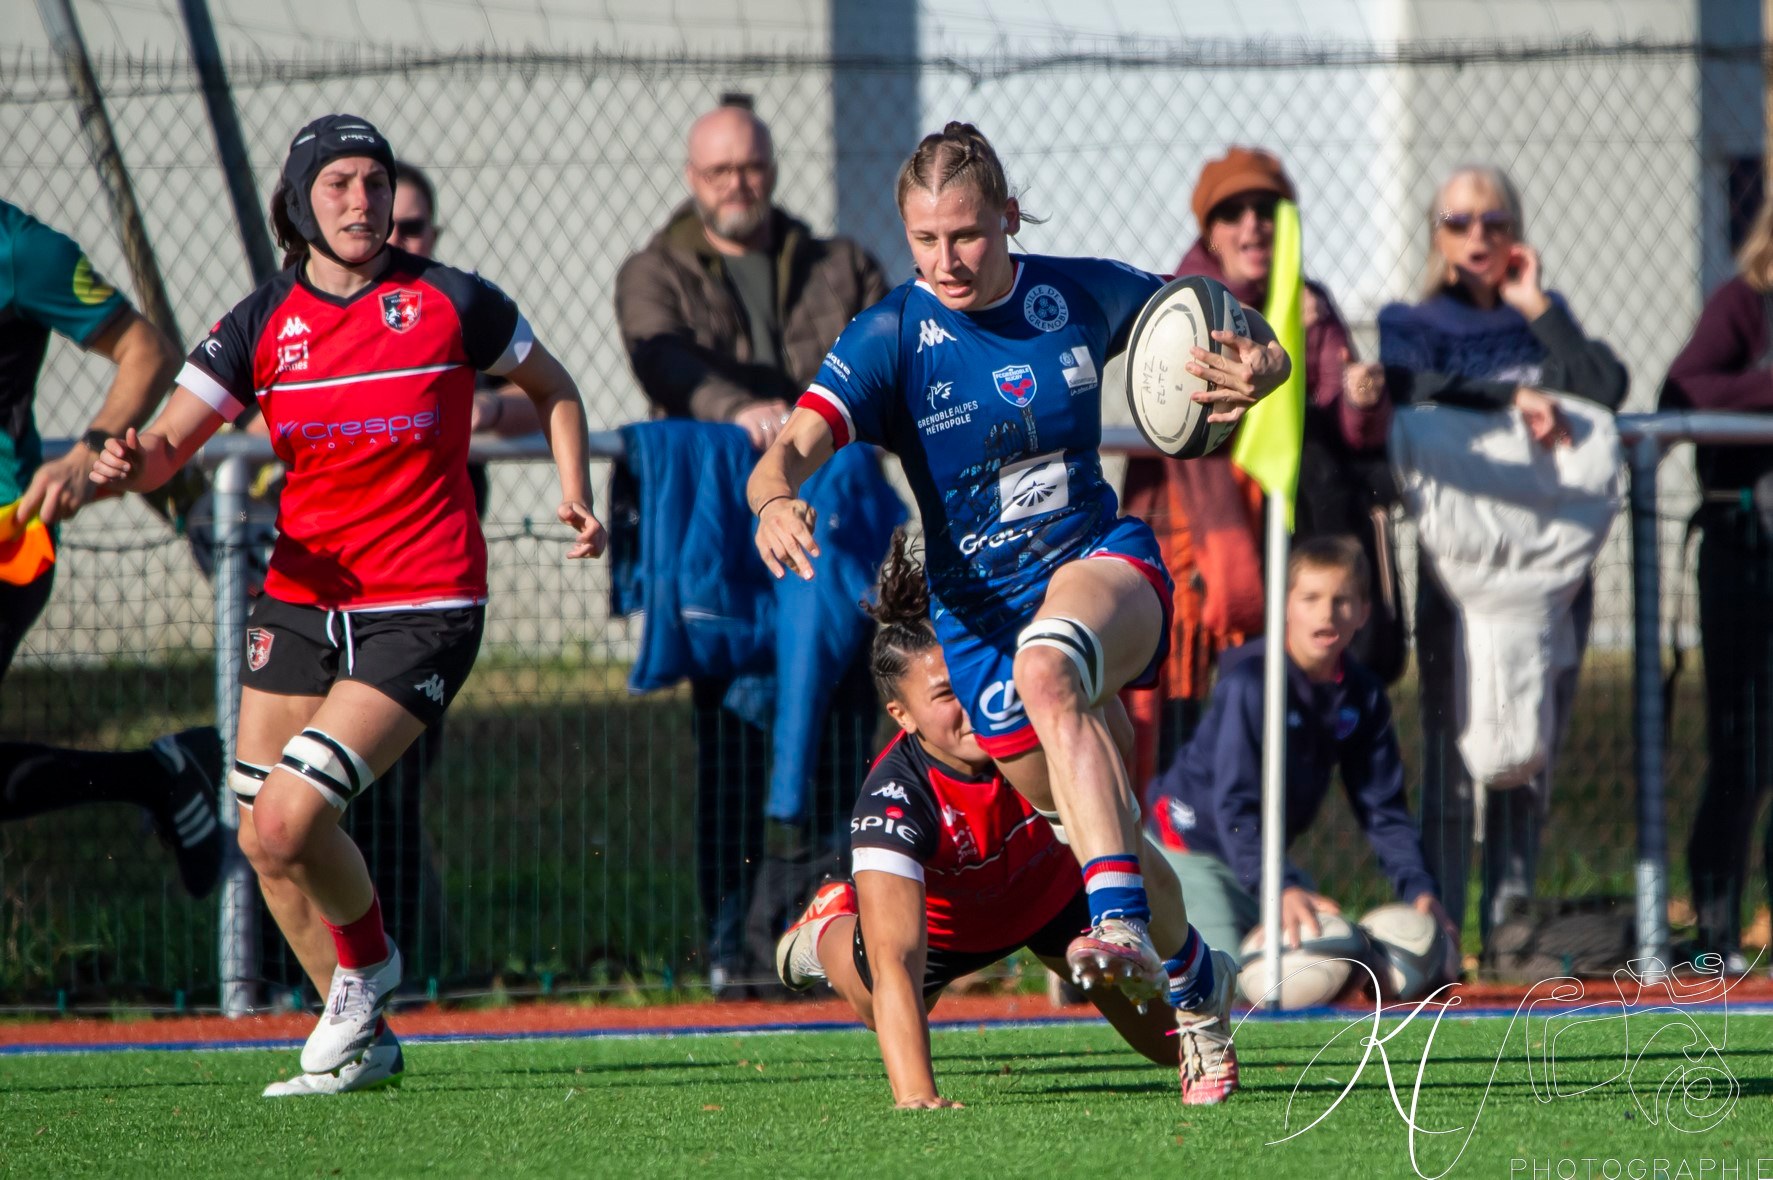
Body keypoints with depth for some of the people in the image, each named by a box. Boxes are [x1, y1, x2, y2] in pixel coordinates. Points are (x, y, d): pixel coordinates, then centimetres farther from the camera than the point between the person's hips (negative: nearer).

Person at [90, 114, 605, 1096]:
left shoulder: (448, 303, -4)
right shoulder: (261, 324, 2)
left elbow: (553, 389, 12)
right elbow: (170, 441, -4)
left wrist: (574, 497, -2)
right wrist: (131, 462, -27)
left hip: (423, 605, -5)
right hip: (299, 599, 5)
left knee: (288, 822, -18)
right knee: (262, 839, 4)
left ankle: (368, 965, 13)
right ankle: (362, 1040, 23)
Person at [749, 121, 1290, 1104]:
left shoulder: (1080, 295, -5)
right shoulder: (889, 339, -10)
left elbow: (1253, 344, 7)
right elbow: (792, 449, -23)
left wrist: (1257, 371, -18)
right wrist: (776, 498, -47)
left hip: (1101, 557, -2)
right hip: (977, 608, 2)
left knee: (1048, 668, -37)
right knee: (1101, 832, 4)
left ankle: (1121, 925, -47)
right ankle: (1193, 981, 35)